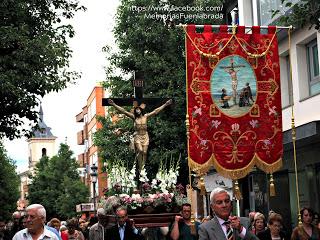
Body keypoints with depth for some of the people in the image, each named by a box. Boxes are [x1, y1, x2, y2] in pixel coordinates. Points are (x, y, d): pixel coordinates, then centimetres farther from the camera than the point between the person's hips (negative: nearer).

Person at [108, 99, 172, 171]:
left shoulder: (145, 116, 4)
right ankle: (140, 168, -7)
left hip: (145, 136, 2)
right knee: (140, 150, -17)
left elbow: (156, 111, 6)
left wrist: (165, 104, 5)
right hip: (137, 136, -2)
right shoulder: (134, 117, -1)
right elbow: (123, 111, -6)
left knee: (144, 152, -3)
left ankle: (143, 168, 5)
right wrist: (114, 104, -13)